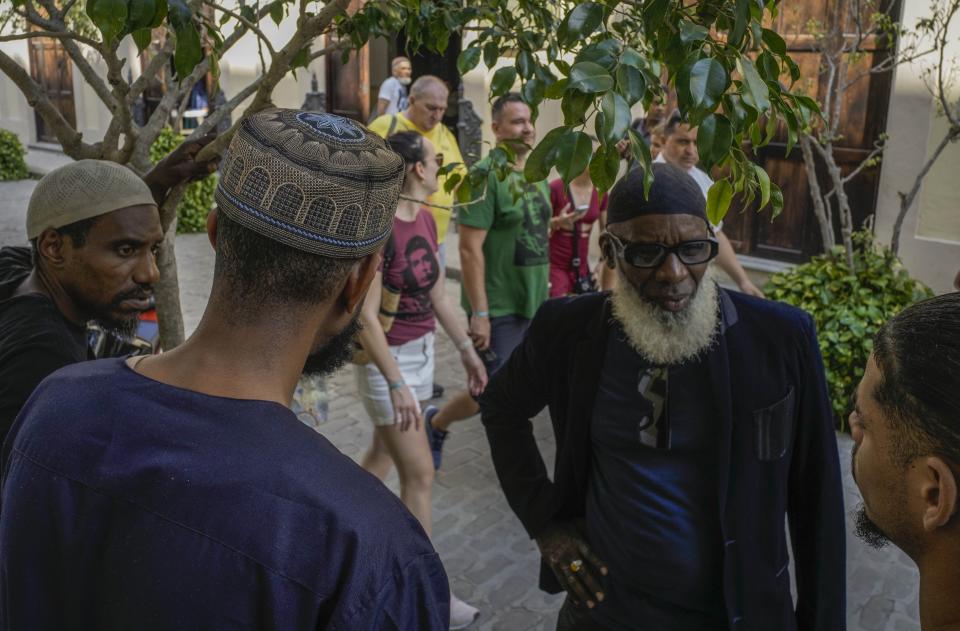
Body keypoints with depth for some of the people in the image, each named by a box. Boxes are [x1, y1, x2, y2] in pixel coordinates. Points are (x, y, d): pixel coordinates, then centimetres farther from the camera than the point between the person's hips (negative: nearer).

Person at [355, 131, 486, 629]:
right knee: (420, 475, -2)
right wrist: (396, 385, -27)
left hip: (420, 350, 8)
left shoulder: (426, 221, 3)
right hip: (386, 358, -8)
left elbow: (438, 297, 12)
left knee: (384, 453, 21)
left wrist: (468, 350, 14)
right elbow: (366, 317, -24)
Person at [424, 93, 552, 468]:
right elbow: (470, 249, -19)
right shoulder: (487, 176, -15)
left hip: (534, 305, 7)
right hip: (499, 309, -7)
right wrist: (479, 313, -21)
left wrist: (544, 293, 17)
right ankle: (435, 423, 26)